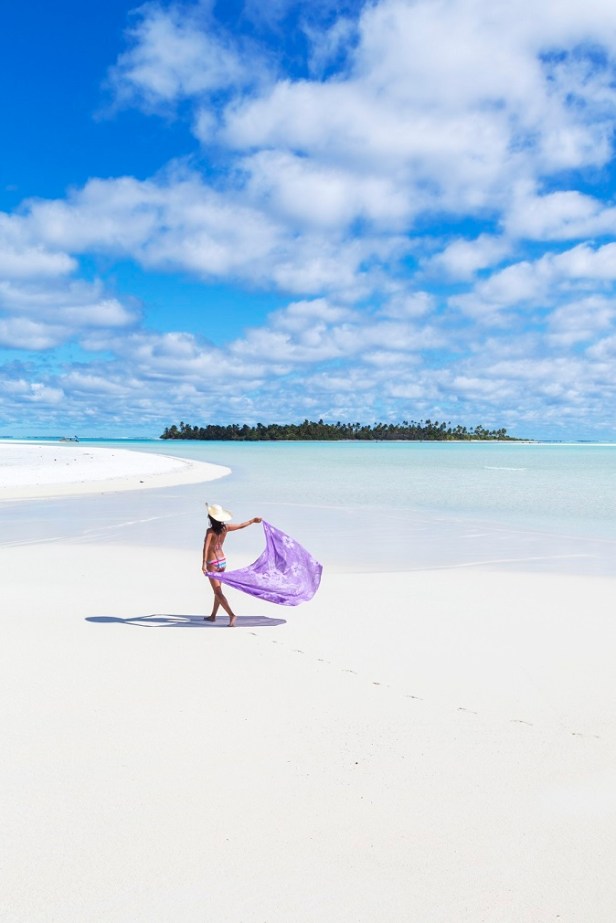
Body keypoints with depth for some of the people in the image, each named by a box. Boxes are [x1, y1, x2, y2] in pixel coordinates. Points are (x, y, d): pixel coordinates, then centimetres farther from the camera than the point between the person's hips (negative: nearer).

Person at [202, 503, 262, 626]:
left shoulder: (210, 531, -20)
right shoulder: (225, 528, -3)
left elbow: (206, 547, -31)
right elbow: (241, 525, 10)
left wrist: (204, 563, -40)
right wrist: (253, 520, 26)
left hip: (213, 564, -7)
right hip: (222, 561, 7)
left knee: (218, 592, -3)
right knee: (217, 590, 18)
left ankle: (231, 615, -16)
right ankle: (213, 616, 30)